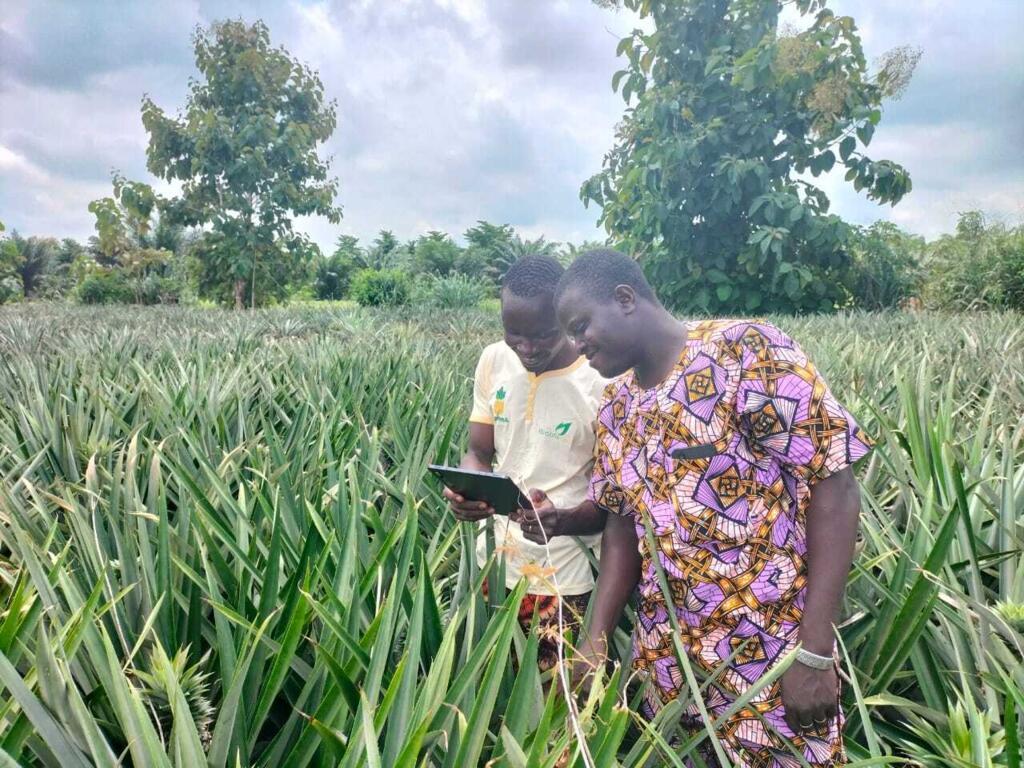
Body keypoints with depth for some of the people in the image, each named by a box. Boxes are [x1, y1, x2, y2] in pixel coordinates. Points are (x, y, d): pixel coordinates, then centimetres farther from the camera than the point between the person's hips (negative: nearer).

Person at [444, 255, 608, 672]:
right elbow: (479, 454, 6)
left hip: (564, 581, -4)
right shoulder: (493, 362, -1)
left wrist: (564, 521, -30)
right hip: (493, 564, 4)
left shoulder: (604, 382, -15)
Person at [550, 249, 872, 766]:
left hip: (772, 653, -6)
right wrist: (595, 640, 0)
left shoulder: (746, 351, -17)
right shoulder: (615, 409, 3)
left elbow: (833, 490, -17)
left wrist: (815, 653, -19)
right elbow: (624, 524, 9)